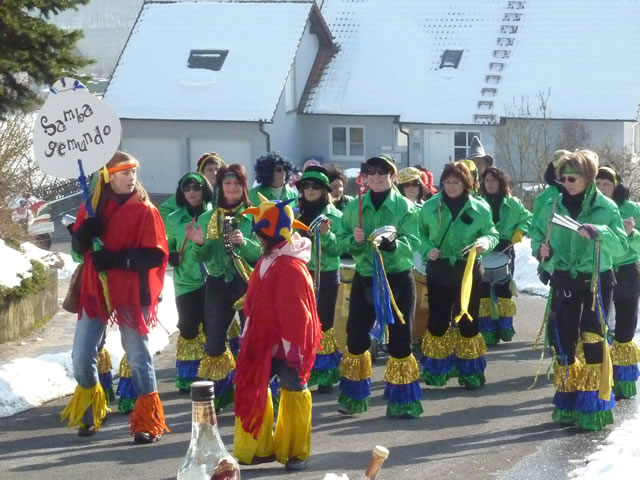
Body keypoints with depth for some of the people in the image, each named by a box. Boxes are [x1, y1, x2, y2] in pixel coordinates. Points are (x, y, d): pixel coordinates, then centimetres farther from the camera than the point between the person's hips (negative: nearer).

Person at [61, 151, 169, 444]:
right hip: (95, 290, 4)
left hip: (131, 293, -4)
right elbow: (78, 246, 12)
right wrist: (84, 232, -11)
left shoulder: (144, 211, -7)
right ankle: (89, 411, 25)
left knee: (138, 355, 1)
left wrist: (116, 259, -22)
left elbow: (156, 255, -14)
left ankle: (148, 420, 6)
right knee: (81, 356, 3)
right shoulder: (92, 206, 7)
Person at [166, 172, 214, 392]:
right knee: (188, 331, 1)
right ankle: (186, 378, 14)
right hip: (185, 282, 1)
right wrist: (170, 256, -4)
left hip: (211, 281, -1)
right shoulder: (174, 220, 5)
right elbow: (169, 246, 16)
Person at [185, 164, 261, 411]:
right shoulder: (207, 218, 7)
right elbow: (202, 257, 5)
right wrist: (199, 244, -15)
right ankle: (217, 392, 18)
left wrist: (244, 243, -23)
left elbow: (263, 252, -6)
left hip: (248, 283, -3)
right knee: (214, 341, 4)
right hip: (218, 284, 3)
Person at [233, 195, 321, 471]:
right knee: (253, 389, 10)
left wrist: (293, 350, -21)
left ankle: (296, 452, 13)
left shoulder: (289, 267, -21)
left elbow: (295, 313, -22)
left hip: (284, 344, -9)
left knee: (293, 391, 3)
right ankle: (260, 448, 20)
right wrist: (249, 338, 19)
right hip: (264, 342, 9)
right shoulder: (268, 261, 8)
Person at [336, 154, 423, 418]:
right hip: (364, 278, 3)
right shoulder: (354, 207, 2)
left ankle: (402, 402, 9)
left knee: (400, 337, 0)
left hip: (398, 279, -3)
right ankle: (353, 397, 22)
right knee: (356, 336, 6)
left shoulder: (405, 207, -7)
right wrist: (354, 240, -19)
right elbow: (341, 239, 2)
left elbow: (412, 243, -14)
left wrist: (392, 243, -33)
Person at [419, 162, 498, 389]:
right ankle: (436, 370, 19)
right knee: (438, 321, 3)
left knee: (468, 322, 6)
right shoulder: (430, 207, -2)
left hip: (468, 271, 0)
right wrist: (427, 250, -11)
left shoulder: (480, 208, -5)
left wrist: (485, 242, -21)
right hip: (439, 271, 1)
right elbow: (421, 234, 7)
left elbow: (492, 234, 1)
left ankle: (470, 371, 19)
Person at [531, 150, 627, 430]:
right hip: (564, 281, 3)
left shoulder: (606, 208, -7)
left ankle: (595, 405, 0)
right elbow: (537, 233, 12)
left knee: (593, 339, -7)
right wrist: (540, 247, -10)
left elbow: (621, 246, -12)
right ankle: (568, 402, 19)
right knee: (562, 339, 6)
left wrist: (599, 233, -29)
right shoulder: (553, 207, 1)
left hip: (597, 281, -3)